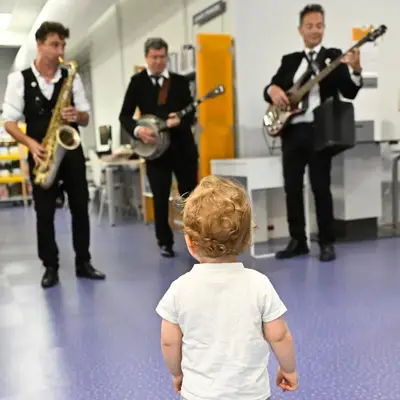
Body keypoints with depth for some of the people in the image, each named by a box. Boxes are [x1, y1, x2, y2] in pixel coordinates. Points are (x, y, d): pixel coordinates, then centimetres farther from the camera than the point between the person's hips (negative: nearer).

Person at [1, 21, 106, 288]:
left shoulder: (72, 78, 5)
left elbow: (86, 118, 7)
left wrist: (77, 115, -16)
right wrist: (31, 144, -19)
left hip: (72, 152, 2)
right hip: (42, 155, -2)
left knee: (80, 208, 5)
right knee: (44, 214, 2)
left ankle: (83, 262, 17)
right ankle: (51, 267, 14)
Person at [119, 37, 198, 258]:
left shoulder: (180, 81, 7)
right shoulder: (137, 82, 5)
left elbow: (191, 114, 1)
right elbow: (124, 115, 1)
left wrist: (180, 121, -21)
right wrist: (137, 130, -18)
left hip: (183, 146, 1)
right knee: (160, 199, 3)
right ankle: (165, 242, 18)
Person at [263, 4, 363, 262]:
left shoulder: (334, 56, 5)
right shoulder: (289, 60, 15)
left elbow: (349, 93, -6)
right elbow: (270, 88, 12)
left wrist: (356, 71, -25)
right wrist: (273, 90, -11)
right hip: (291, 131, 4)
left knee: (321, 187, -2)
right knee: (292, 187, 6)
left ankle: (327, 243, 9)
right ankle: (298, 241, 17)